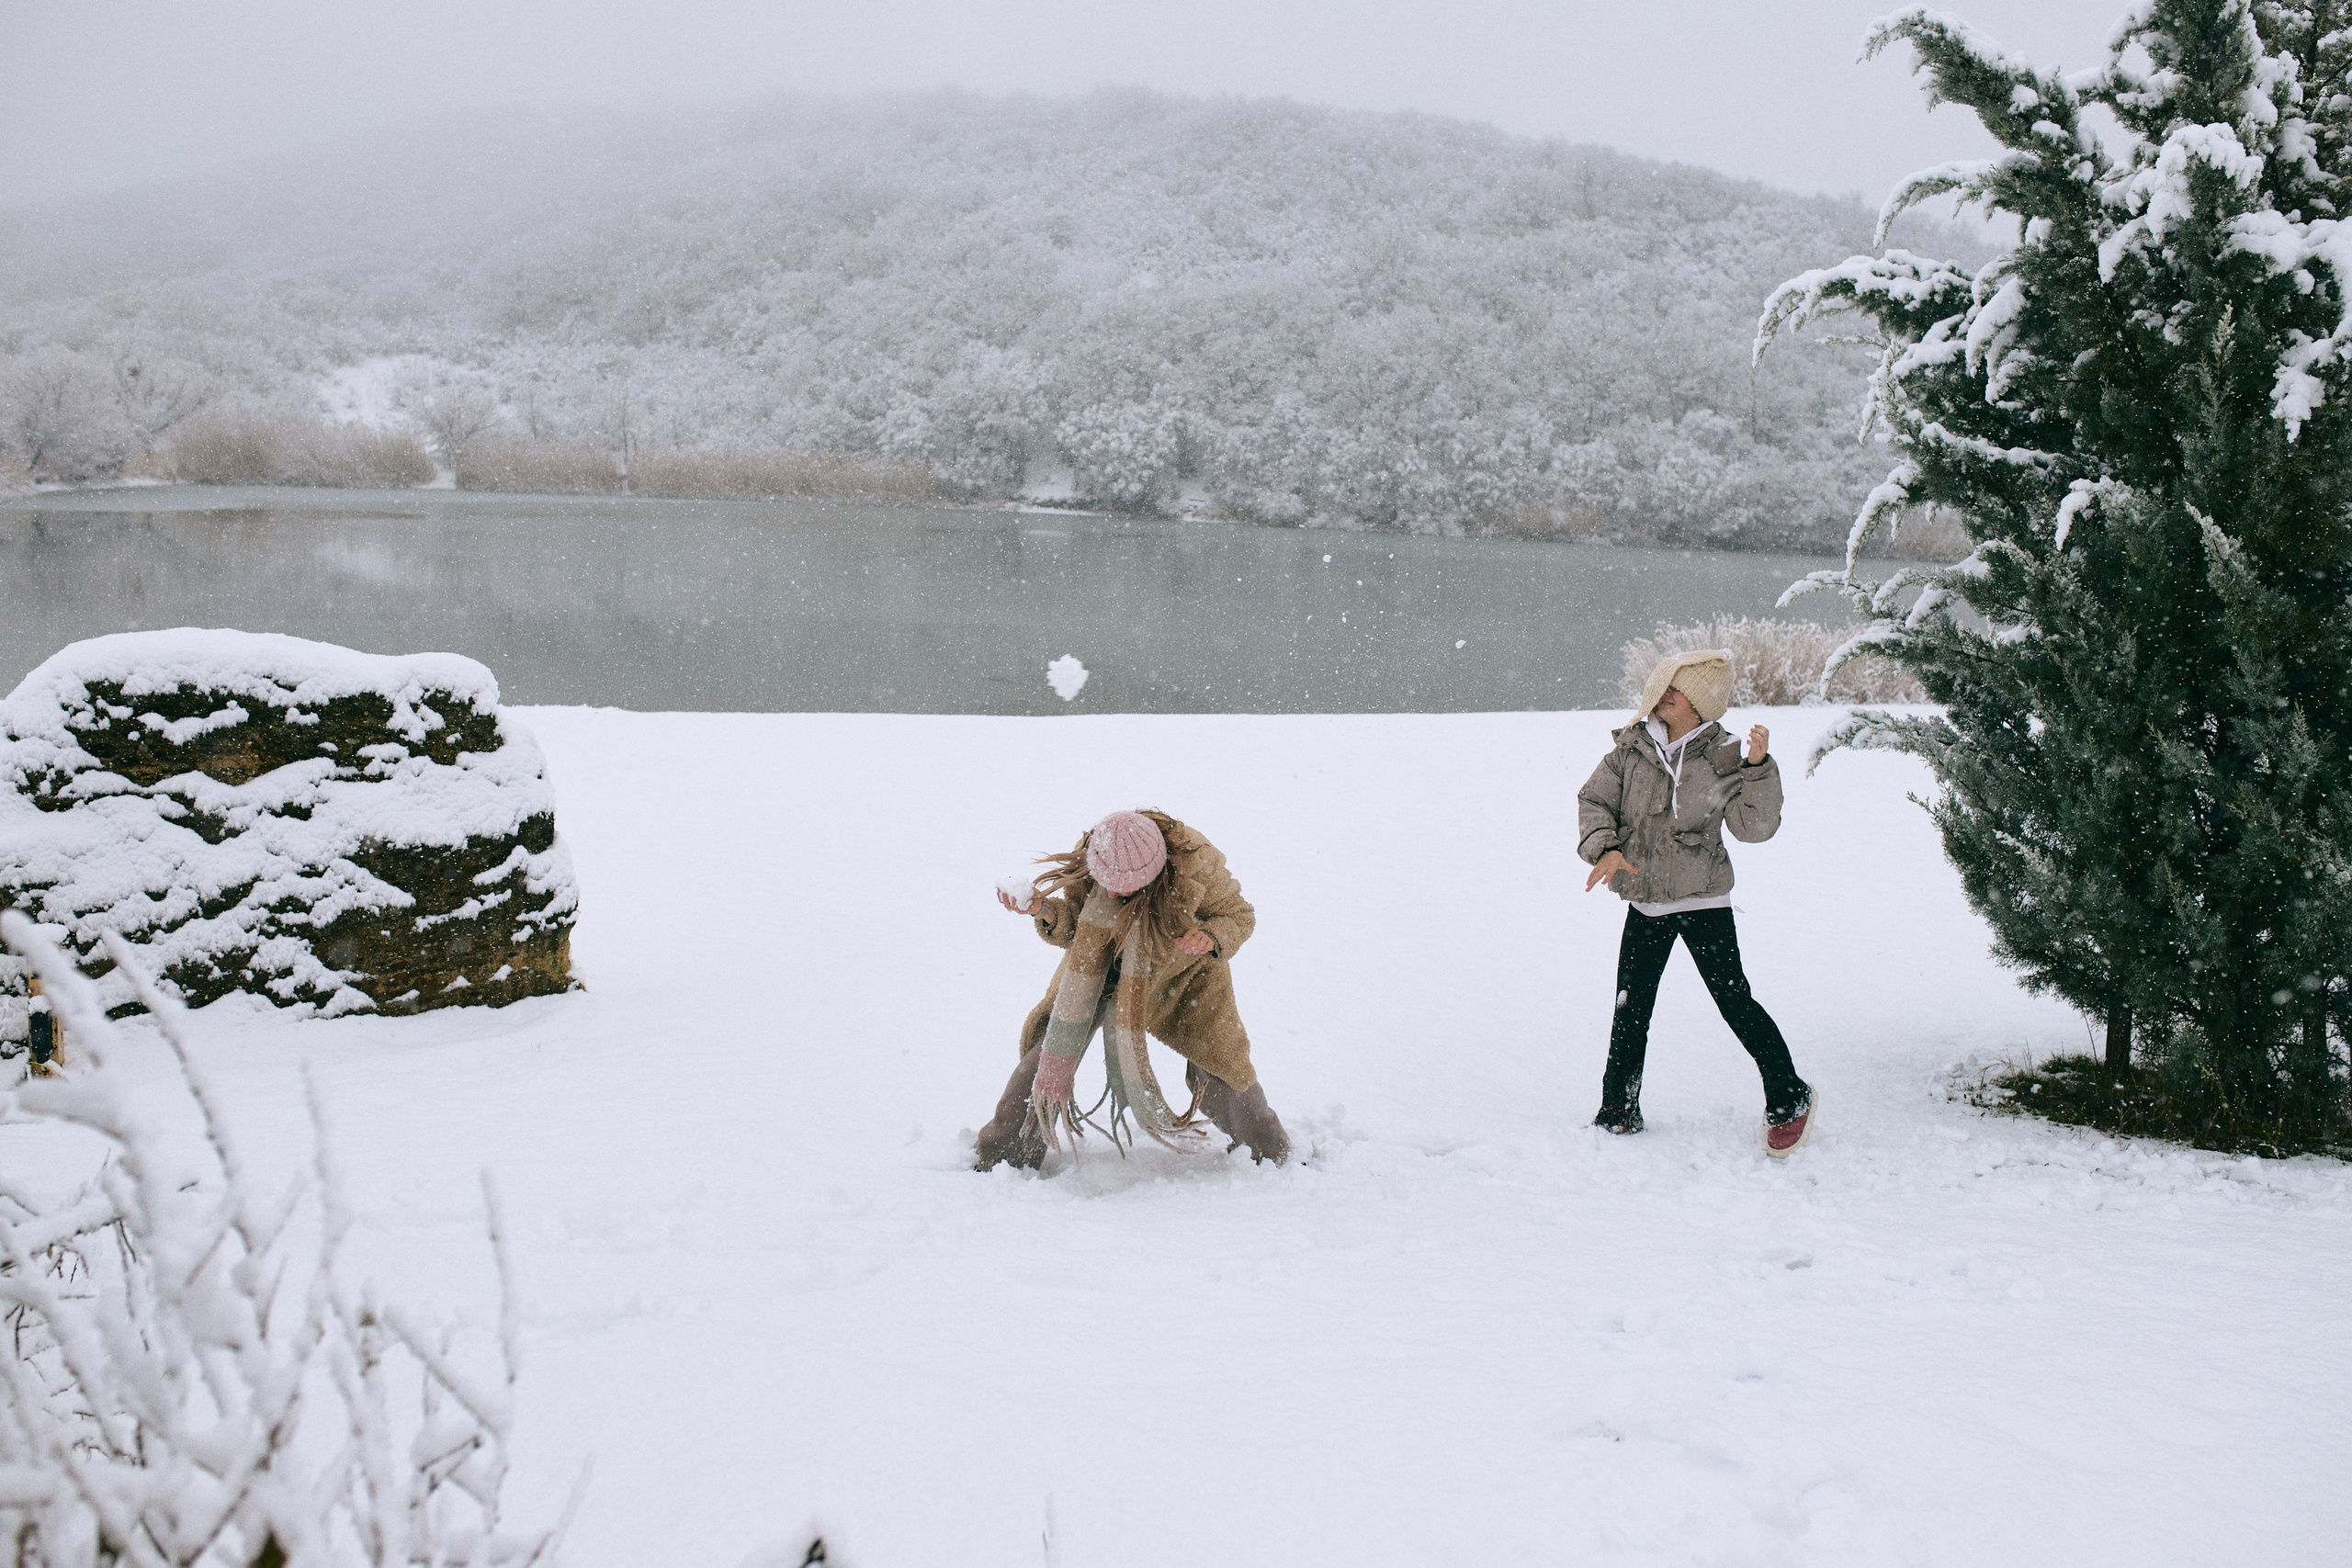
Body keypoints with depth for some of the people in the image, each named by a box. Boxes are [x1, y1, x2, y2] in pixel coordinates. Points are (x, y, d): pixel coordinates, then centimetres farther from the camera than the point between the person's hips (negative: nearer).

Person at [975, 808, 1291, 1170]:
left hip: (1183, 969, -2)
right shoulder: (1086, 864, -27)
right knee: (1052, 1048, -8)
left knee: (1214, 1063, -10)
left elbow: (1238, 915, -18)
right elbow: (1074, 931, -12)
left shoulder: (1194, 867, -35)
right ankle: (1003, 1151, 10)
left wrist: (1210, 937, -40)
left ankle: (1267, 1151, 19)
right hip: (1103, 965, 2)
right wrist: (1046, 912, -34)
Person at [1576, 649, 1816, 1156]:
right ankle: (1618, 1110, 23)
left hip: (1703, 901, -4)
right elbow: (1594, 800, 3)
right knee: (1630, 1008, 8)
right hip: (1644, 903, 4)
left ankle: (1789, 1099, 12)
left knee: (1734, 1000, -5)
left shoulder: (1722, 757, -8)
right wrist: (1605, 849, -14)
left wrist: (1759, 768, -25)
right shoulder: (1631, 748, 1)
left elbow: (1754, 827, -13)